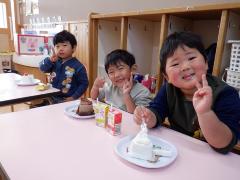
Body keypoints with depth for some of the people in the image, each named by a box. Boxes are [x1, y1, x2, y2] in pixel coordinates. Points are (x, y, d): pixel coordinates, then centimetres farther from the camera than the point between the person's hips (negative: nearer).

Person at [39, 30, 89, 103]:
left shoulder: (78, 66, -14)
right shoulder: (54, 62, 2)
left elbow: (84, 84, -12)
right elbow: (42, 68, -5)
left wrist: (73, 97, -17)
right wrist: (50, 60, -22)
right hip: (53, 98, 5)